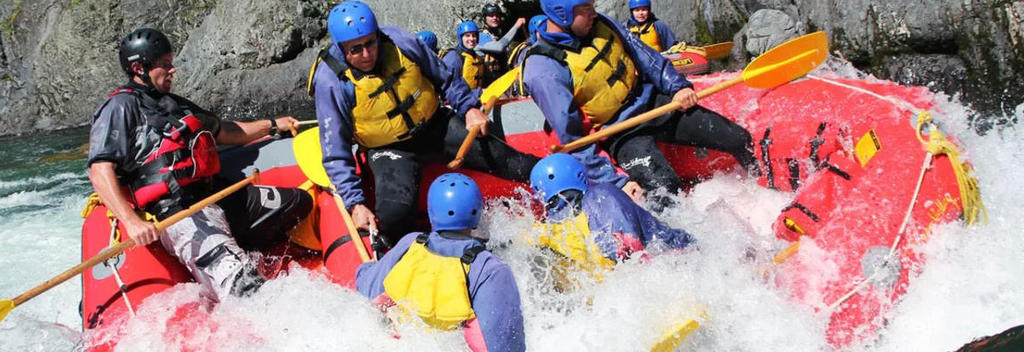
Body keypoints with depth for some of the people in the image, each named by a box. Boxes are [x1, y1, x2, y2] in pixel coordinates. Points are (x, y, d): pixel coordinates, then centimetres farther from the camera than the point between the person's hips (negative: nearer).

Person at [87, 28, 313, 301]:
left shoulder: (175, 104, 24)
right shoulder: (122, 107, -4)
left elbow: (221, 132, 38)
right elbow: (100, 171, -15)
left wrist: (272, 125, 38)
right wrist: (131, 221, -28)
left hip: (215, 198, 10)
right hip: (175, 214, -10)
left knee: (299, 202, 11)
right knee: (240, 283, -28)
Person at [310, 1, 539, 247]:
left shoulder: (399, 42, -14)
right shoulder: (331, 81, -21)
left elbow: (444, 79, 6)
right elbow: (336, 155, -16)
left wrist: (469, 107, -3)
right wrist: (355, 204, -23)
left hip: (434, 125, 3)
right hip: (388, 149, -3)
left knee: (502, 157, -5)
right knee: (392, 216, -27)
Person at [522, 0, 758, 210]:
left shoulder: (600, 25, -3)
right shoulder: (543, 70, -22)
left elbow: (644, 56, 10)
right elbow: (573, 139, -21)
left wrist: (677, 86, -3)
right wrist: (615, 183, -22)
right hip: (622, 136, -6)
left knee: (739, 139, 5)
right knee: (667, 199, -27)